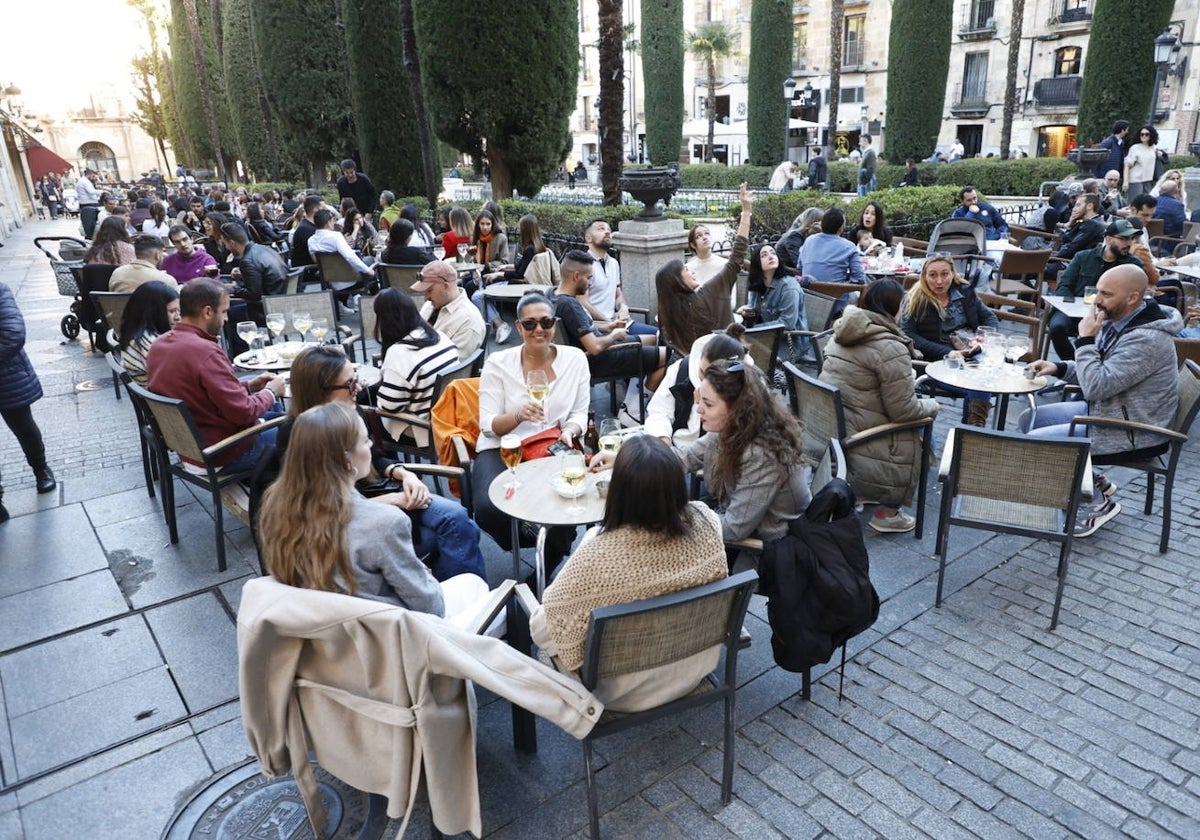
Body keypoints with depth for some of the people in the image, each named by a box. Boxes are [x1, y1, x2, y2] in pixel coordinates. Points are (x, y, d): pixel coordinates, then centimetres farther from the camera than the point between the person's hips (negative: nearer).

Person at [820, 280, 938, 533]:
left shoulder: (842, 334, 7)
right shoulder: (890, 347, -19)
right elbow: (904, 411, -16)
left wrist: (909, 385, 20)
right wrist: (931, 405, 4)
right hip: (857, 444, -8)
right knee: (915, 442, 11)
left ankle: (862, 490, 29)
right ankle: (888, 514, 17)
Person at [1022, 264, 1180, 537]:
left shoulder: (1146, 340, -28)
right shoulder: (1117, 322, 2)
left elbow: (1095, 387, -32)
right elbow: (1100, 374, 14)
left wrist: (1085, 339, -24)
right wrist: (1058, 368, -3)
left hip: (1134, 434, -10)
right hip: (1107, 412, 10)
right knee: (1030, 419, 10)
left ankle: (1099, 502, 4)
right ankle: (1095, 483, 18)